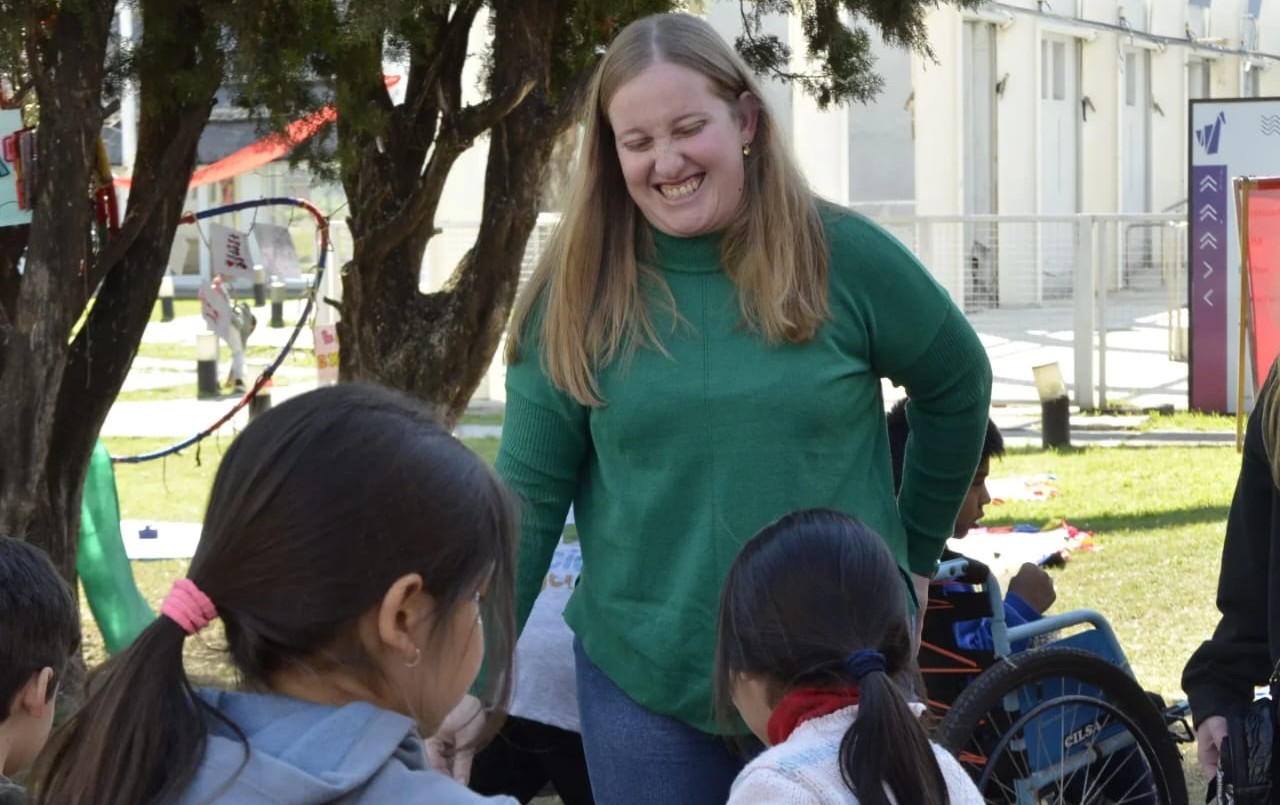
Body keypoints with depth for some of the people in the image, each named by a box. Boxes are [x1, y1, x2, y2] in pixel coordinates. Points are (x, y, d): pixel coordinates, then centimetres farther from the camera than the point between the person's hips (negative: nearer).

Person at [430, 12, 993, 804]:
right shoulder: (578, 291, -4)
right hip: (643, 681, 1)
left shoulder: (844, 257, -7)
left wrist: (917, 555, 13)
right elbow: (529, 495, -2)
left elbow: (957, 385, 10)